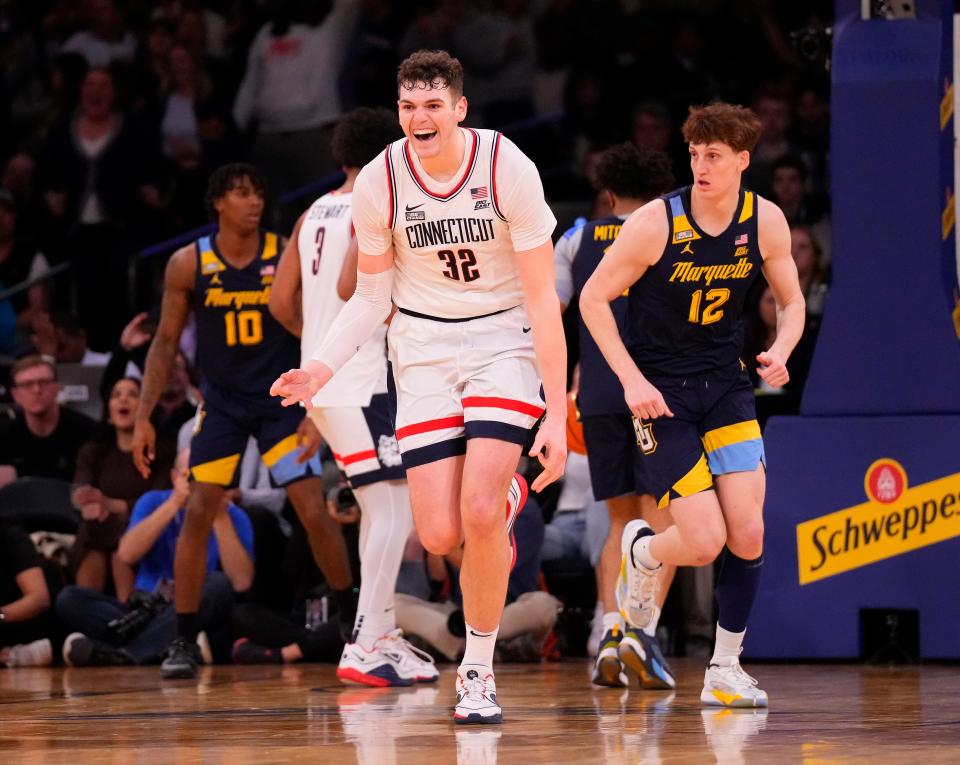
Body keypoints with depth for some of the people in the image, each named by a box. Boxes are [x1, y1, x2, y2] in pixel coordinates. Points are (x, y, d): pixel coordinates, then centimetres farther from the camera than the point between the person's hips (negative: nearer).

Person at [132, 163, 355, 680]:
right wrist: (143, 418, -4)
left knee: (314, 513, -7)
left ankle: (356, 619, 10)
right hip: (222, 403, 1)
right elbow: (165, 343, 1)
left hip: (282, 400, -1)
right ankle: (184, 642, 0)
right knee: (197, 514, -7)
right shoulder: (188, 264, -7)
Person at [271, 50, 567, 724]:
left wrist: (556, 416, -18)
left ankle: (478, 671, -3)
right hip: (424, 346, 3)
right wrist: (326, 366, -13)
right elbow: (372, 296, 5)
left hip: (504, 340, -3)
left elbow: (543, 300, -13)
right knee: (440, 536, -8)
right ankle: (506, 496, 29)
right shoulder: (380, 181, -9)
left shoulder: (507, 167, -16)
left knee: (479, 512, -21)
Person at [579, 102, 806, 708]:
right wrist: (633, 380, -16)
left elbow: (792, 302, 10)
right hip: (662, 392, -4)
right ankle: (642, 552, 25)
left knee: (748, 532, -9)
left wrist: (781, 352, -12)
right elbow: (594, 298, -9)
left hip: (726, 385, 4)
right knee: (704, 541, -12)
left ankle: (726, 669, 7)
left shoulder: (765, 221, -4)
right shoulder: (656, 222, -17)